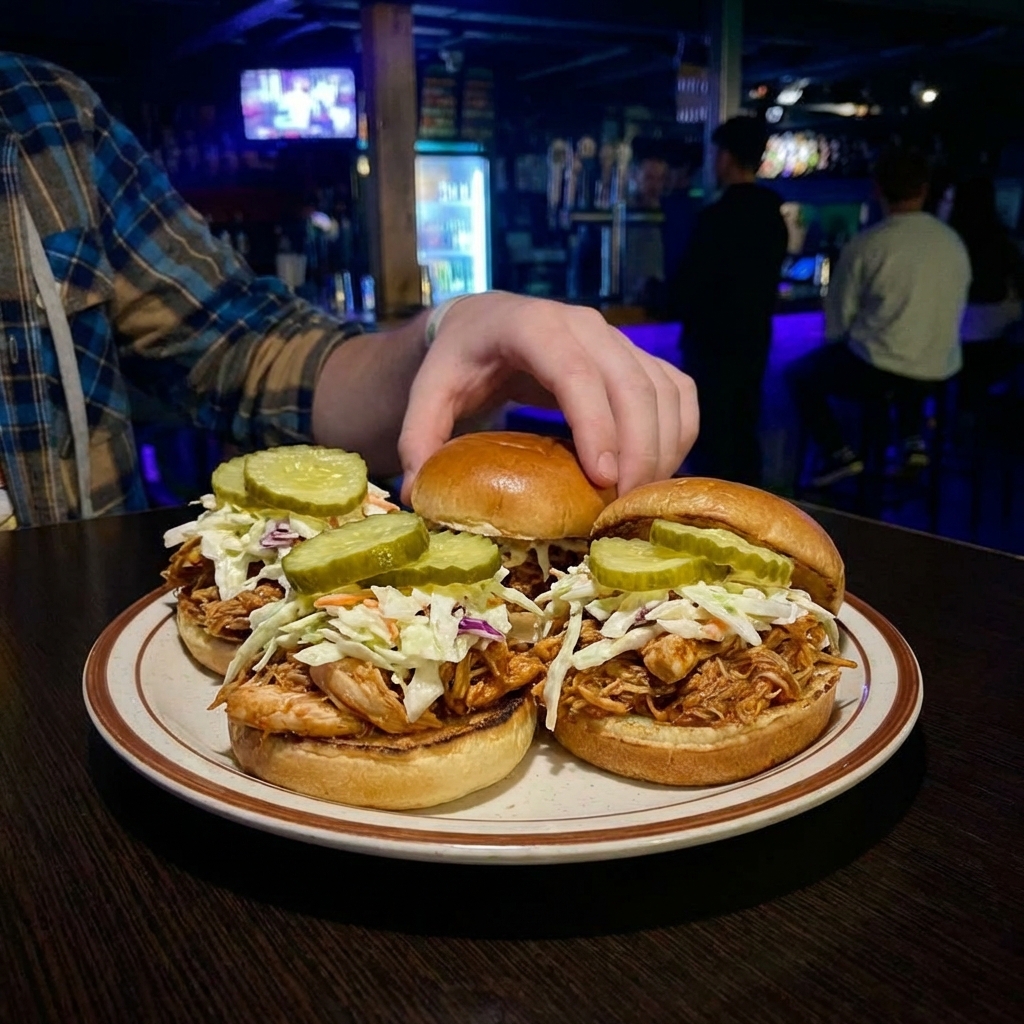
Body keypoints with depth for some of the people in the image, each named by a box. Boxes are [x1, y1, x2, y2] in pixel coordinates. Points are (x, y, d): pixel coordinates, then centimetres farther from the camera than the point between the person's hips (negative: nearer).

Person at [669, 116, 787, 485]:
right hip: (754, 338, 8)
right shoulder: (773, 213, 7)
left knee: (712, 441, -1)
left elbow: (686, 286, -15)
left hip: (713, 341, -8)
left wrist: (658, 292, 4)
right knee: (743, 436, 15)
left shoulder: (717, 216, -17)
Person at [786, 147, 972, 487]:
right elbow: (955, 311, 12)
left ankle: (839, 453, 5)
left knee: (799, 374, 17)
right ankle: (913, 441, 23)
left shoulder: (865, 245, -13)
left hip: (877, 370, -6)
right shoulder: (954, 242, 2)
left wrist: (839, 351, 15)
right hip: (940, 373, 6)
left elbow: (839, 317, -5)